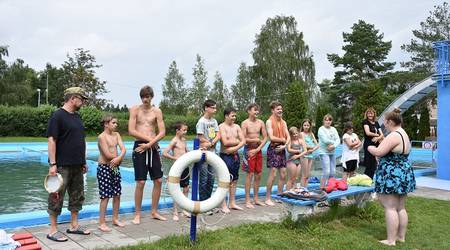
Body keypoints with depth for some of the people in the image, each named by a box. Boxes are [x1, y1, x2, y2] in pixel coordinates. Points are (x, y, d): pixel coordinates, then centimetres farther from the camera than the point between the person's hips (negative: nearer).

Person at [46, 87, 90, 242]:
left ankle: (74, 225, 26)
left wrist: (83, 161, 17)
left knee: (77, 196, 14)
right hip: (62, 165, -8)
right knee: (57, 198, 1)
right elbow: (51, 140, -16)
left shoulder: (77, 116, 13)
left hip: (77, 165, 8)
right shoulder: (58, 115, -11)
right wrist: (53, 164, -20)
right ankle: (53, 230, 12)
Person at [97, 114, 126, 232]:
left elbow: (123, 149, -3)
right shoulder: (102, 136, -12)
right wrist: (119, 158, -5)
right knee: (105, 195, -4)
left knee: (117, 194, 11)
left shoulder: (116, 135, 9)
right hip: (104, 168, -7)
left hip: (115, 167, 7)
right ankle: (101, 223, 5)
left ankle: (115, 219, 26)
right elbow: (107, 155, -19)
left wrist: (119, 158, -22)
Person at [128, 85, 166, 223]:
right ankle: (137, 214, 9)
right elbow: (131, 131, -8)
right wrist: (150, 139, -11)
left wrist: (149, 144, -14)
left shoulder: (157, 111, 6)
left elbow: (162, 132, -2)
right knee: (140, 182, -4)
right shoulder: (135, 109, 1)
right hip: (139, 147, -3)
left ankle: (154, 212, 19)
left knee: (158, 180, 4)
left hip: (153, 148, 3)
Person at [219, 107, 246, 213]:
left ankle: (232, 203, 22)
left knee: (234, 180, 12)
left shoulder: (237, 126, 10)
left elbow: (243, 141, 2)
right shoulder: (222, 127, -8)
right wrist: (237, 141, -5)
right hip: (225, 156, -6)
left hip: (235, 155, 7)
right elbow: (225, 142, -19)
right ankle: (224, 205, 3)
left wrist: (236, 148, -15)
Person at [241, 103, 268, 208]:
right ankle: (247, 201, 3)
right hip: (249, 150, -5)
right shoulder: (245, 123, -7)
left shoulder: (261, 123, 5)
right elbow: (243, 139, -14)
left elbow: (265, 138, 3)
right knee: (250, 175, -4)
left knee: (258, 175, 8)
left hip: (258, 150, 5)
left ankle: (256, 198, 19)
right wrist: (257, 140, -8)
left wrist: (257, 149, -8)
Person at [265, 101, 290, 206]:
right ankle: (268, 198, -1)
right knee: (273, 174, -9)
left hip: (282, 149, 7)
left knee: (283, 175, 7)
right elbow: (271, 137, -15)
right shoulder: (269, 122, -5)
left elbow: (288, 137, 9)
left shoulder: (283, 122, 15)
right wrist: (283, 140, -5)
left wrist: (284, 145, -8)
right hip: (273, 149, -7)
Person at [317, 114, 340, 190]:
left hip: (332, 152, 6)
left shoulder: (333, 129, 13)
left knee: (332, 172, 8)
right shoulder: (321, 129, -4)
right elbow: (325, 140, -16)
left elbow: (338, 140, 2)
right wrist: (334, 142, -3)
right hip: (324, 152, -6)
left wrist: (333, 145, -16)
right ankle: (322, 188, -5)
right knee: (326, 171, -13)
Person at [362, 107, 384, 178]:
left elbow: (382, 135, 10)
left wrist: (377, 138, -12)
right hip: (368, 145, -6)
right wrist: (377, 135, -1)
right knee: (370, 165, -8)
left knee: (374, 165, 7)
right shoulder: (365, 122, -1)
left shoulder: (376, 123, 16)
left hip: (376, 145, 6)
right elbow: (368, 133, -15)